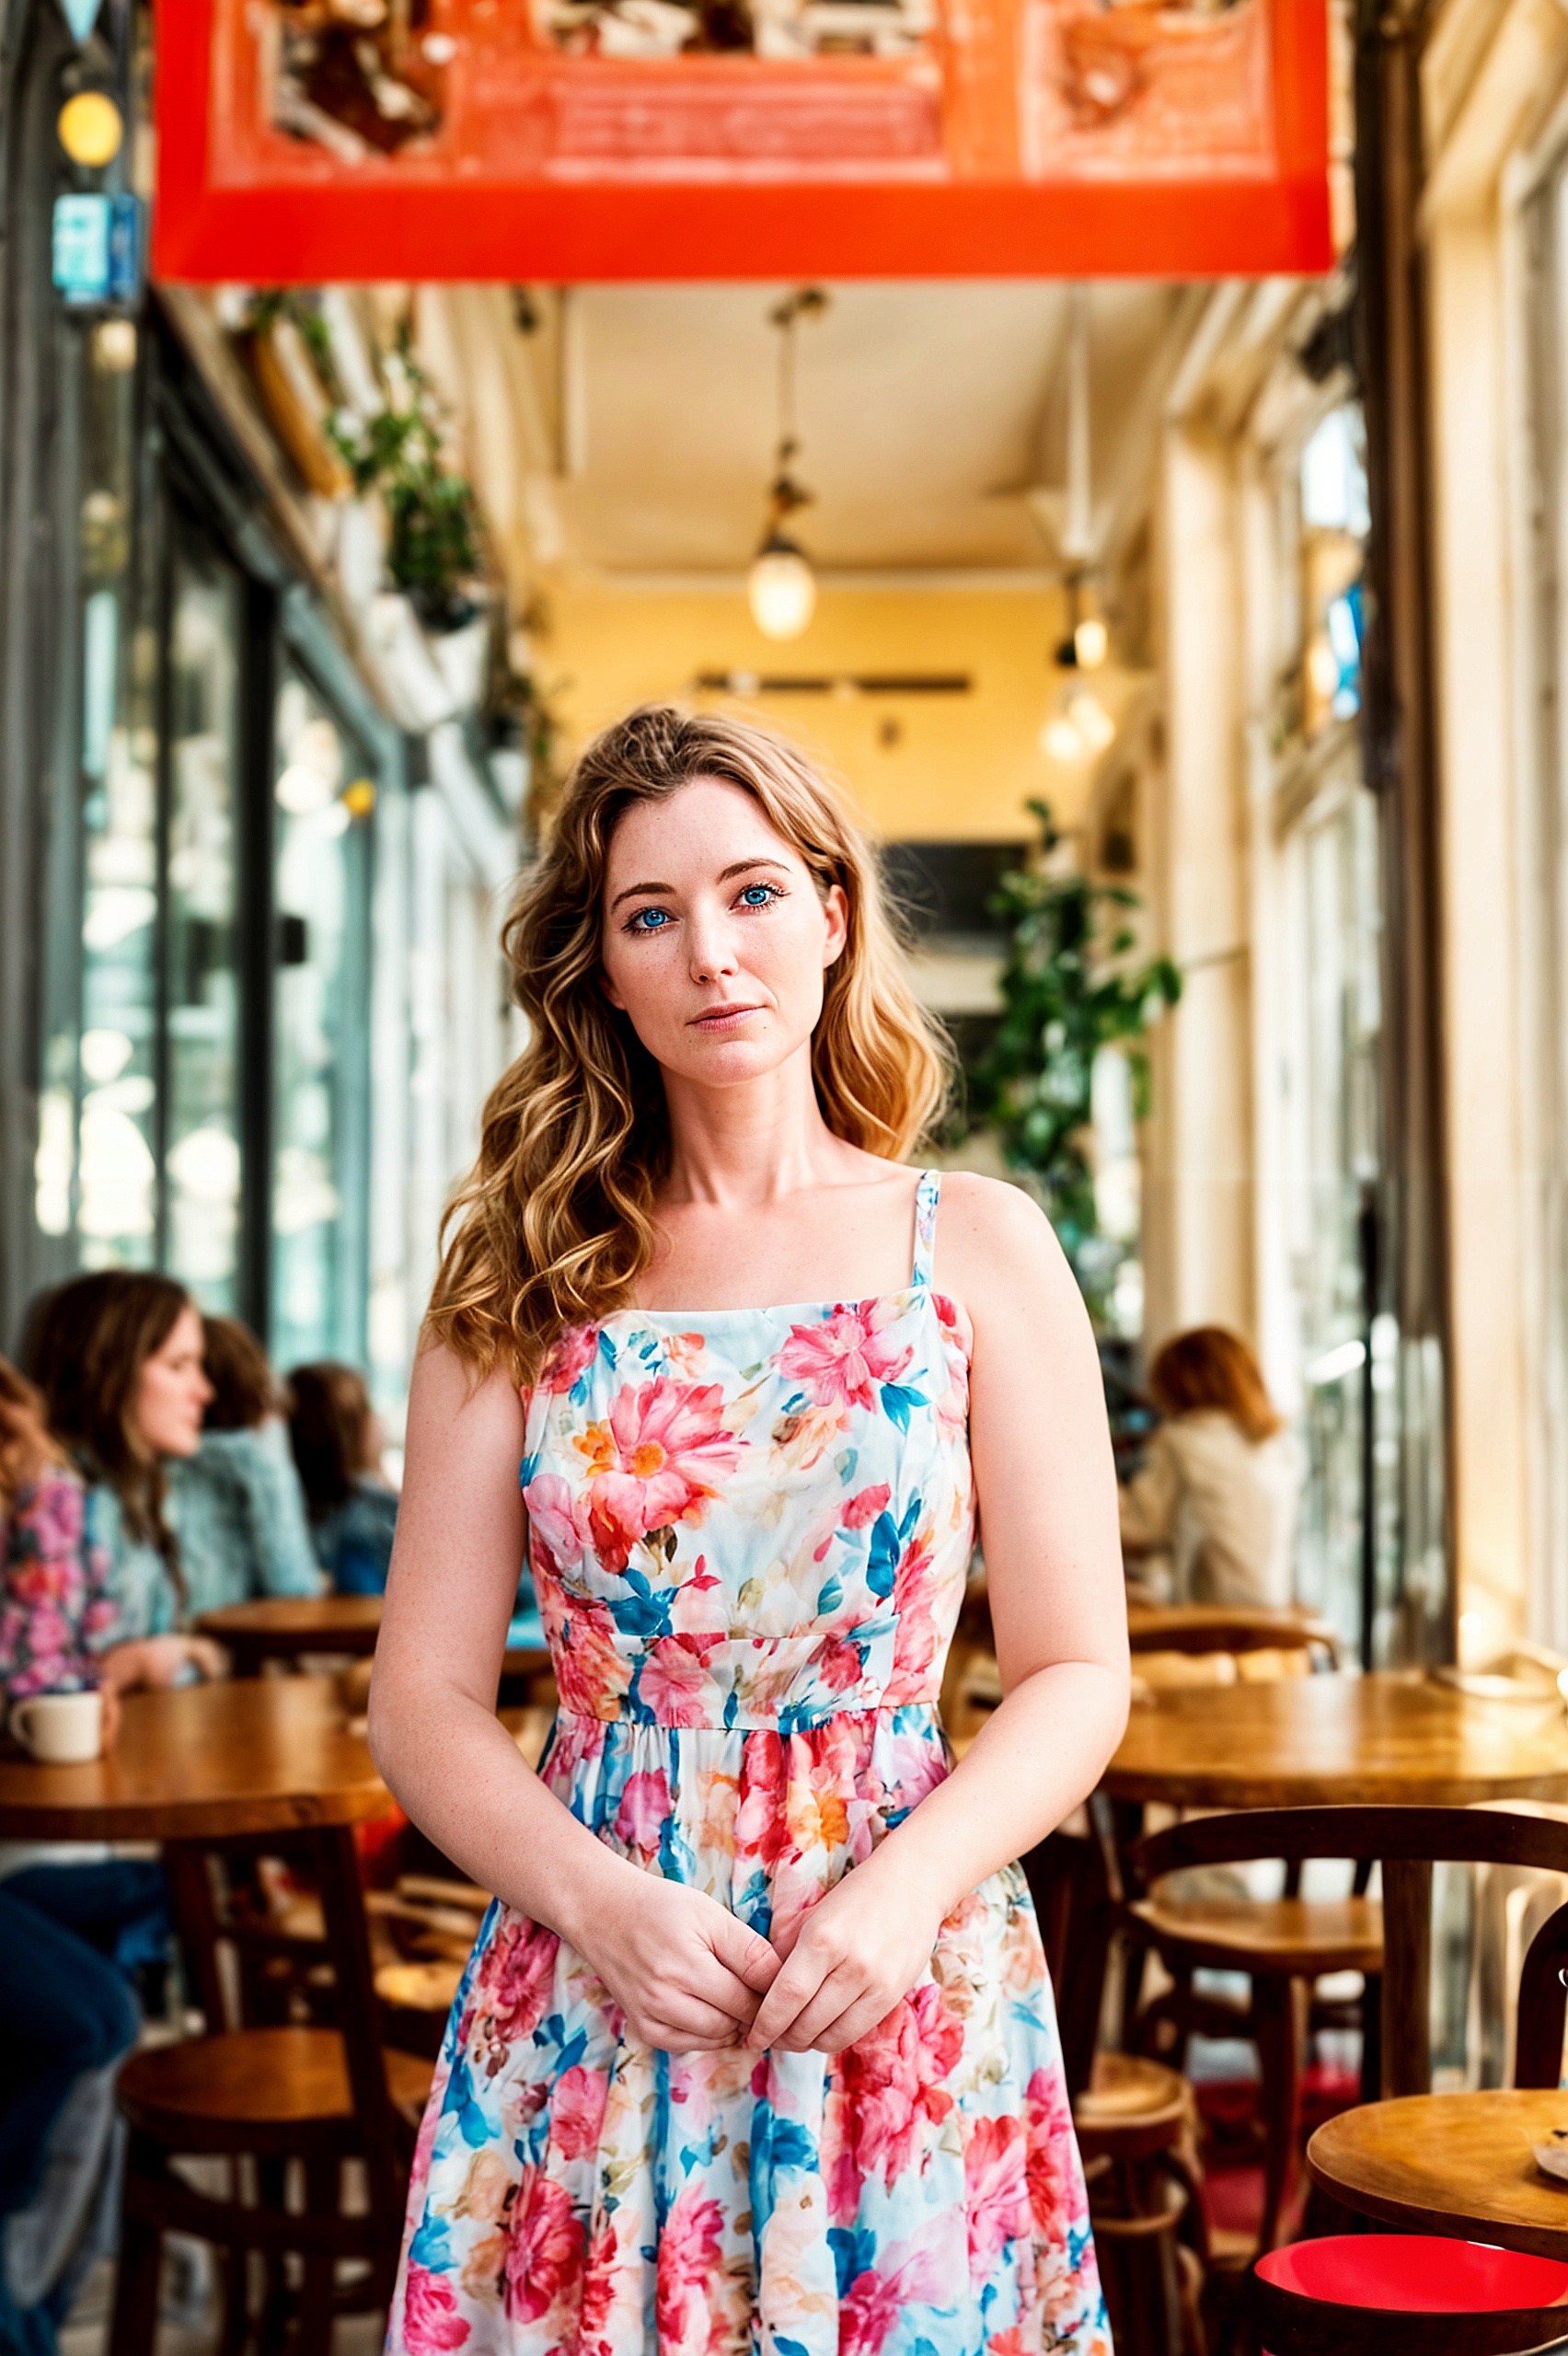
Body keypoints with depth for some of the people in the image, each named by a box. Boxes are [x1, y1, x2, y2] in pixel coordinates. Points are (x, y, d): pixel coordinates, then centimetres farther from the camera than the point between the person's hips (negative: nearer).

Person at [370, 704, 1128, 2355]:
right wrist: (599, 1902, -15)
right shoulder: (522, 1283, 4)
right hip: (583, 1999, 1)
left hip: (902, 1998, 0)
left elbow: (1079, 1676, 0)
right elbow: (423, 1699, 1)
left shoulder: (976, 1249, 1)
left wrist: (909, 1884, -16)